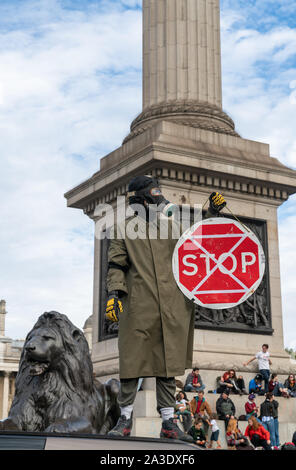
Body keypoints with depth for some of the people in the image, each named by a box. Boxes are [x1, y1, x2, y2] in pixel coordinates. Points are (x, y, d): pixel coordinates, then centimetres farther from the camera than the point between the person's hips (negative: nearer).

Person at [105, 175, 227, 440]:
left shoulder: (174, 226, 16)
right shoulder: (124, 229, 9)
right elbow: (116, 266, 5)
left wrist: (213, 214, 14)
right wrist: (113, 294, -8)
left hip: (172, 308, 3)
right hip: (138, 306, -2)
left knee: (168, 362, 5)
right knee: (132, 361, -2)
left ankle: (168, 422, 10)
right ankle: (125, 419, 9)